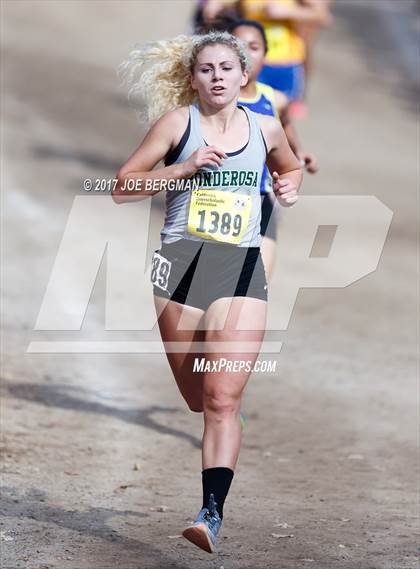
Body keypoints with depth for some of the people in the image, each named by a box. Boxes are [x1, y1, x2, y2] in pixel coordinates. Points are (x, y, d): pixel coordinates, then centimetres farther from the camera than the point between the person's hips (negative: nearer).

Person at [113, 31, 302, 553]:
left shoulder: (265, 129, 12)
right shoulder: (176, 122, 4)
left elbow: (290, 167, 34)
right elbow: (122, 187, 0)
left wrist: (289, 187, 11)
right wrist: (184, 168, -10)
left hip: (242, 268, 0)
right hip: (182, 262, 0)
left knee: (222, 399, -13)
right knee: (196, 400, 5)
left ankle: (212, 514, -20)